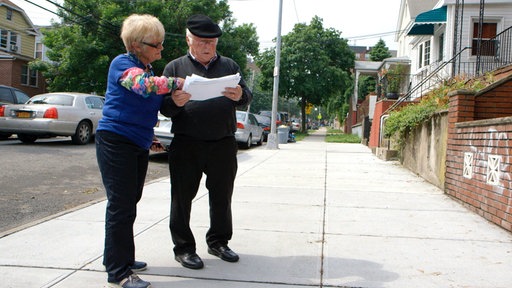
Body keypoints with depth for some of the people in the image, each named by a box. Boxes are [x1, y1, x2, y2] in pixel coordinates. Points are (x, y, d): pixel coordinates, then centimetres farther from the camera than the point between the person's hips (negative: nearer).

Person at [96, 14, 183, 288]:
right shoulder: (123, 64, -10)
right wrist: (182, 82, -32)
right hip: (116, 142, -8)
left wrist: (150, 139, 21)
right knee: (121, 206, -6)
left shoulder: (148, 69, 16)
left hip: (138, 146, 9)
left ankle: (122, 258, 27)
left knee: (128, 204, 15)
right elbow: (145, 85, -31)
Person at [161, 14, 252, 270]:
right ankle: (183, 247, 18)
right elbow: (164, 108, 2)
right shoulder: (175, 67, 6)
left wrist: (241, 95, -20)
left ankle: (218, 241, 29)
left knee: (222, 197, 12)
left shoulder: (229, 65, 11)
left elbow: (248, 96, 4)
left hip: (223, 143, 2)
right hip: (186, 145, -2)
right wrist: (174, 102, -21)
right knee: (182, 197, 4)